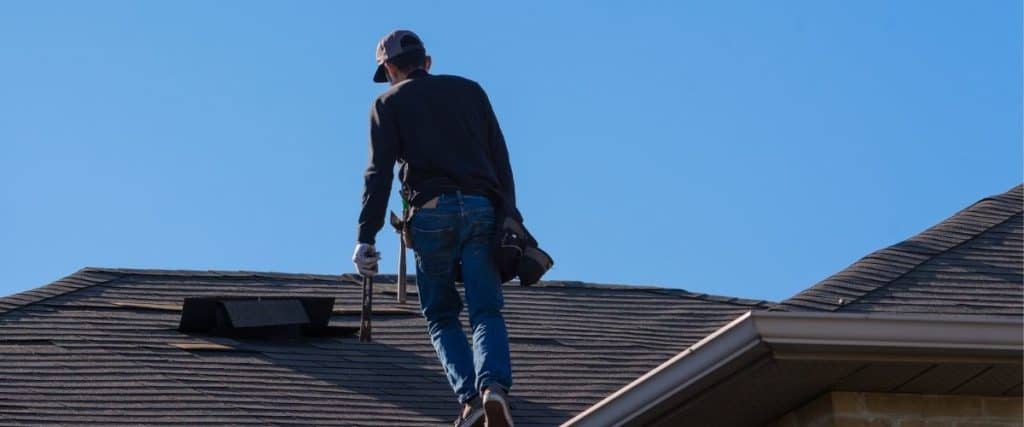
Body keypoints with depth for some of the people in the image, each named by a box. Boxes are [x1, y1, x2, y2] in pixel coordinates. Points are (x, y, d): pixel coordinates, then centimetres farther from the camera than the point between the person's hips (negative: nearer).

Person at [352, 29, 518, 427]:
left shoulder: (390, 102, 12)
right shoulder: (470, 90, 22)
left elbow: (379, 172, 0)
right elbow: (500, 160, 15)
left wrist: (365, 238, -4)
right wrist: (509, 219, 16)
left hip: (431, 212, -2)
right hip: (482, 209, 2)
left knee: (441, 316, 10)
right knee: (486, 312, 0)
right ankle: (494, 385, -28)